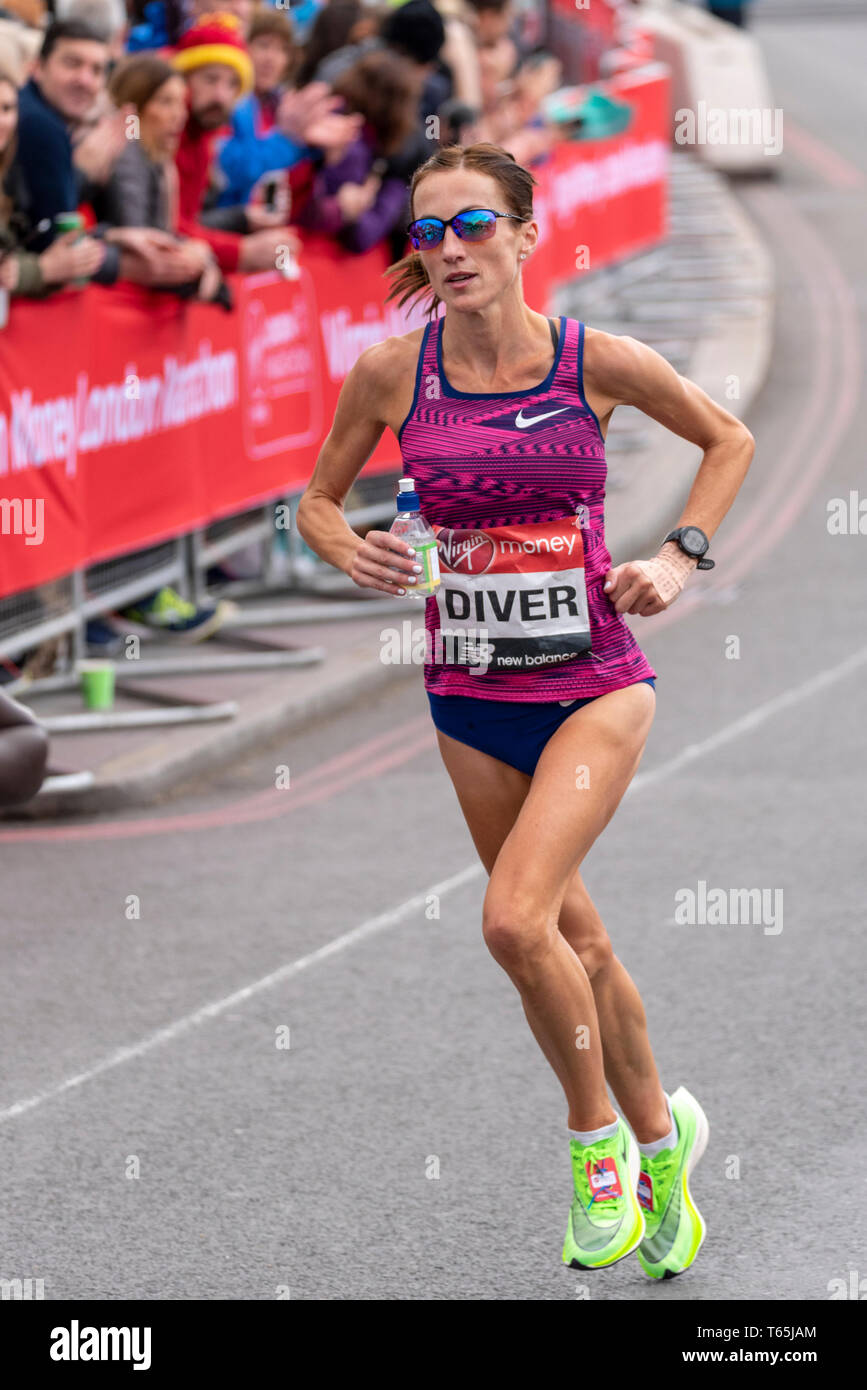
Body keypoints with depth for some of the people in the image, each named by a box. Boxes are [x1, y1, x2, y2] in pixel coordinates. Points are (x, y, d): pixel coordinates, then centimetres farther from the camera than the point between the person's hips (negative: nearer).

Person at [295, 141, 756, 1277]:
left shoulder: (596, 361, -9)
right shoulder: (392, 373, -4)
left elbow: (730, 439, 8)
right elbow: (316, 501, 10)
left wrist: (680, 555, -4)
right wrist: (352, 553, -10)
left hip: (594, 682, -3)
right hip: (471, 693, 3)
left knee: (514, 919, -21)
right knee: (576, 943, 12)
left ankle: (599, 1142, 2)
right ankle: (661, 1137, 35)